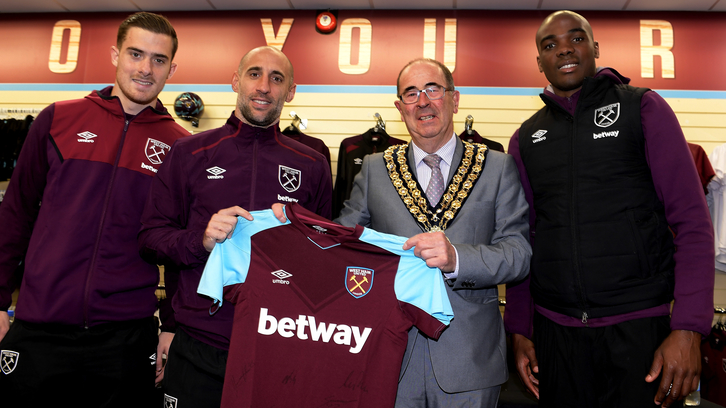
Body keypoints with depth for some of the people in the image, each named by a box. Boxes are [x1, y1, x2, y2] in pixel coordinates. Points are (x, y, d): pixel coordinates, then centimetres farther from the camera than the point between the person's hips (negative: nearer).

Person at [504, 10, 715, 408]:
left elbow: (692, 222, -4)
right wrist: (519, 330, 7)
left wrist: (689, 328, -12)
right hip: (554, 329, 3)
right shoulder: (525, 137, 8)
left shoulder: (643, 107, 1)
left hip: (639, 324, -2)